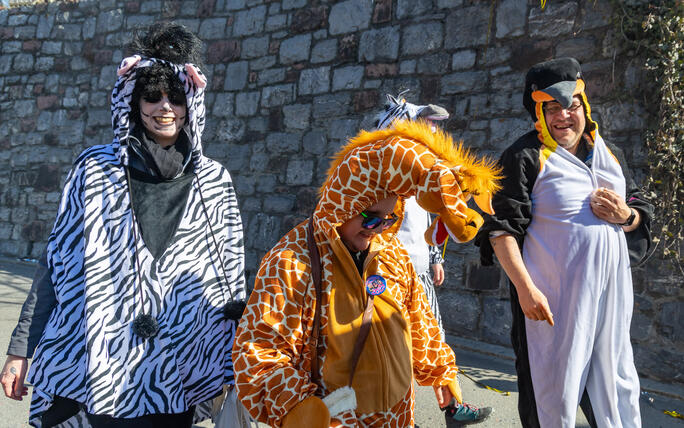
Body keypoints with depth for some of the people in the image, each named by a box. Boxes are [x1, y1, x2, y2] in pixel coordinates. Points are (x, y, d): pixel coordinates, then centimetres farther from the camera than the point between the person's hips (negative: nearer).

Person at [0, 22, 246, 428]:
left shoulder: (215, 181, 1)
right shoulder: (95, 170, -1)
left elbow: (232, 278, 5)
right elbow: (56, 265, 2)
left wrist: (232, 368, 7)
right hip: (99, 365, 0)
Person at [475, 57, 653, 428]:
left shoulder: (606, 153, 13)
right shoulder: (526, 156, -7)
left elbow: (642, 214, 19)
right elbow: (502, 228, -13)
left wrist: (625, 215, -5)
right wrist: (525, 288, -22)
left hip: (610, 293, 6)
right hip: (554, 298, -6)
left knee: (617, 379, 15)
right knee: (555, 388, 3)